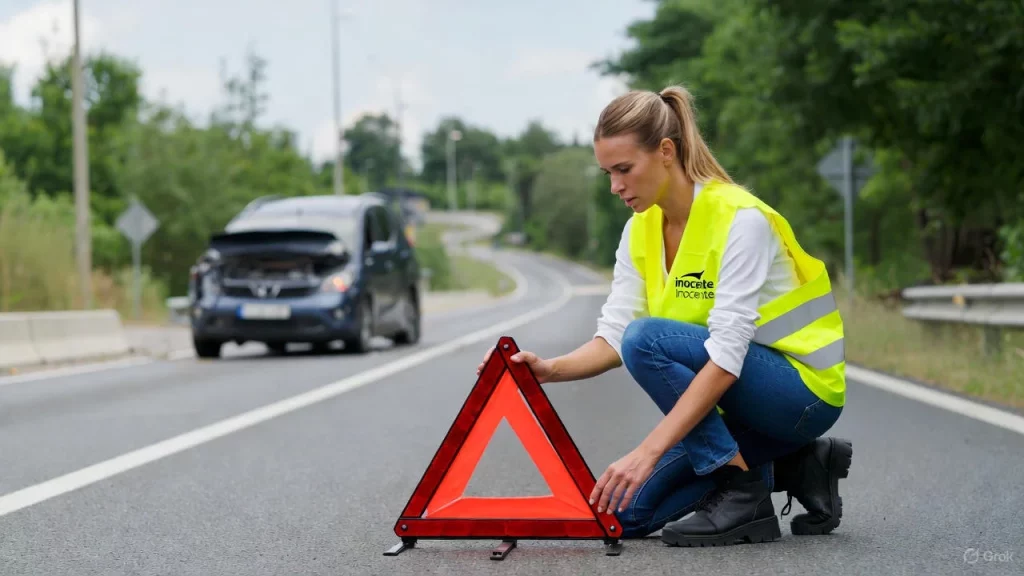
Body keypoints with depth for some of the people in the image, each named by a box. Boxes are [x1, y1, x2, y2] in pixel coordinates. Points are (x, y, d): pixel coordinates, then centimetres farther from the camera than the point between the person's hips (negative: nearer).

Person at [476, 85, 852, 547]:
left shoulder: (740, 219, -24)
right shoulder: (641, 230, 0)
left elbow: (726, 357, -31)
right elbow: (614, 336, -3)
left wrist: (648, 452, -37)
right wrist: (550, 369, -24)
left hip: (803, 389, -8)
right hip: (741, 397, 8)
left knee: (648, 339, -28)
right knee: (626, 510, -2)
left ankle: (744, 493, -15)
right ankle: (798, 468, 9)